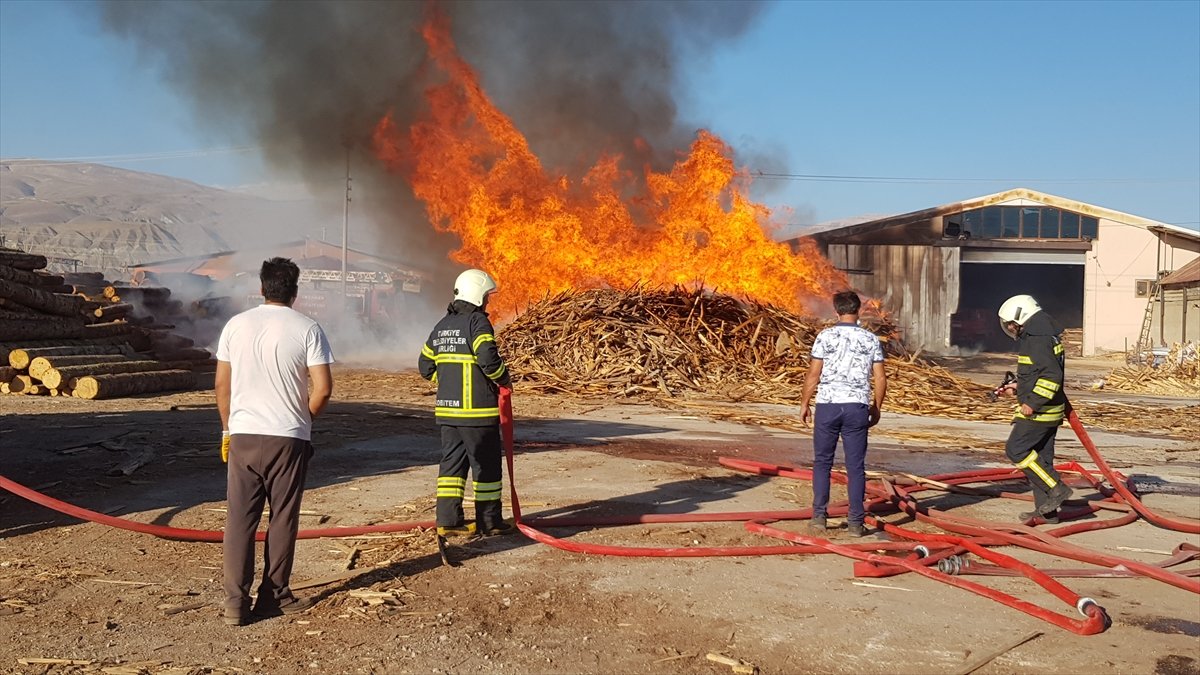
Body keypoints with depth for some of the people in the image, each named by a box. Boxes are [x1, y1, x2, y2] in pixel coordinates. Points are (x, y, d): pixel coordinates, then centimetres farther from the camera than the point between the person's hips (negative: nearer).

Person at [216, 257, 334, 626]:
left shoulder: (237, 325, 3)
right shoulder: (307, 329, -5)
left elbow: (222, 384, 6)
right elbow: (323, 388, -10)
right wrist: (304, 417, 8)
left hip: (243, 435, 2)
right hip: (288, 438, -2)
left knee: (240, 518, 7)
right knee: (282, 519, 9)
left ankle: (236, 602, 6)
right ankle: (274, 596, 15)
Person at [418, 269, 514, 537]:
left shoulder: (442, 325, 15)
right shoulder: (477, 321, -11)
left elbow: (425, 365, 18)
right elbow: (488, 359, -23)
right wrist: (504, 378, -5)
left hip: (447, 407, 8)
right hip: (477, 409, -8)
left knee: (452, 461, 11)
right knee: (486, 464, 2)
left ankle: (447, 519, 10)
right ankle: (489, 521, 8)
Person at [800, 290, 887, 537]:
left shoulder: (826, 336, -3)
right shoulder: (871, 340, 4)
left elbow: (814, 374, -4)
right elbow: (880, 379, 4)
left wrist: (804, 403, 7)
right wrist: (876, 408, 16)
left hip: (827, 405, -1)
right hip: (857, 406, 2)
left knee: (822, 462, 10)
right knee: (856, 466, 7)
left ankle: (819, 516, 6)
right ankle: (856, 522, 9)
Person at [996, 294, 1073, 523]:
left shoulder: (1037, 340, -18)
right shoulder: (1042, 336, 16)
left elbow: (1052, 375, -26)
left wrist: (1033, 403, -24)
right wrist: (1018, 388, 20)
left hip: (1039, 411, -10)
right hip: (1048, 410, 10)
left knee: (1016, 449, -7)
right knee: (1040, 457, 12)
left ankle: (1056, 488, -7)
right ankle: (1046, 510, 15)